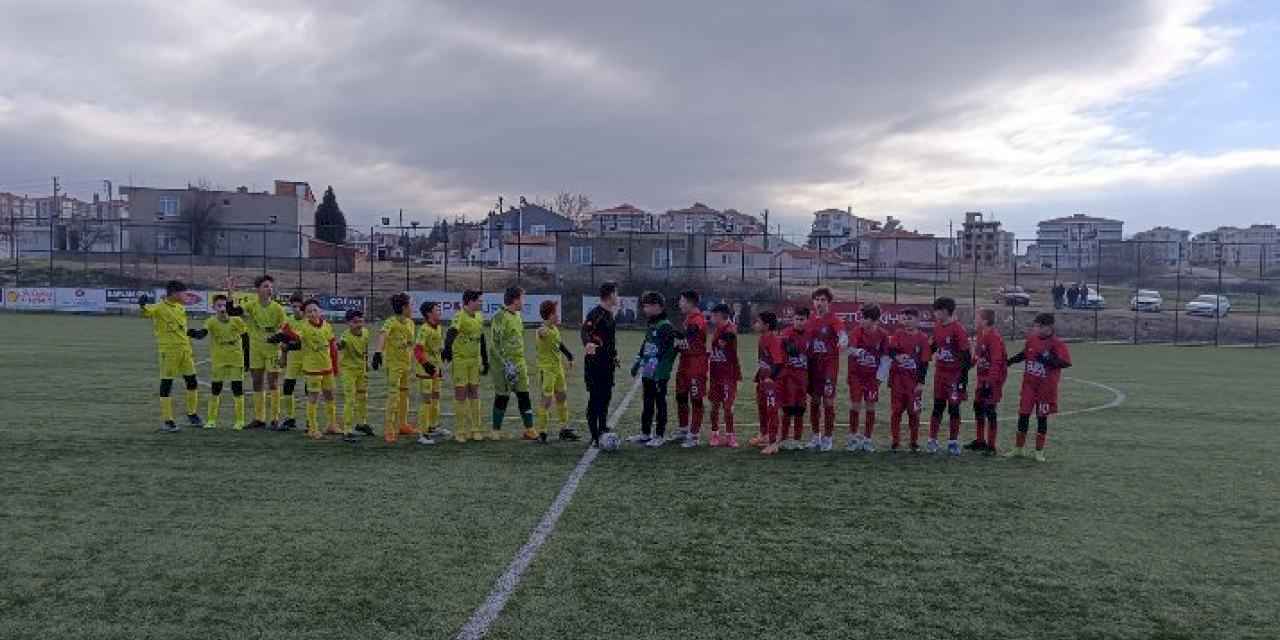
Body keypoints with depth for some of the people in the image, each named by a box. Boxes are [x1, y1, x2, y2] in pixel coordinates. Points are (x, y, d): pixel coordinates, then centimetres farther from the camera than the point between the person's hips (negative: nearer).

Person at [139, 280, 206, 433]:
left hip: (185, 350, 7)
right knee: (166, 384, -1)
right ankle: (167, 421, 5)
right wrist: (143, 305, -46)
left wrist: (193, 333, 27)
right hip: (168, 351, -7)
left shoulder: (181, 308, 12)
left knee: (192, 382, 13)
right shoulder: (159, 308, -10)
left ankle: (192, 416, 28)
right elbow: (146, 312, -29)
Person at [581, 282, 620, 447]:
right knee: (595, 399, -4)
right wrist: (588, 343, -50)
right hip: (595, 364, -9)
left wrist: (614, 356, 26)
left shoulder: (610, 314, 15)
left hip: (607, 364, 9)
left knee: (606, 397, 14)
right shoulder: (596, 313, -14)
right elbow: (585, 330, -30)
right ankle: (595, 437, 1)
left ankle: (603, 431, 25)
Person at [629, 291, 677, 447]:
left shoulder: (666, 326, -16)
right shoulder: (651, 326, 13)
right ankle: (645, 434, 25)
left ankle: (660, 436, 11)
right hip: (647, 373, 9)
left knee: (660, 404, 2)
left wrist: (660, 372, -23)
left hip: (659, 375, -9)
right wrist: (638, 362, 23)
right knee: (647, 404, 16)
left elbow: (668, 352, -21)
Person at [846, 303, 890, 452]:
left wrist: (880, 375, -5)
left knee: (870, 406, 3)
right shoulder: (858, 330, -9)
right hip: (856, 374, -1)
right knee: (855, 405, -1)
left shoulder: (882, 334, -6)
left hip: (873, 375, 1)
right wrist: (855, 351, -43)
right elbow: (850, 349, -21)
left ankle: (867, 439, 15)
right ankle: (853, 437, 15)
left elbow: (885, 357, -1)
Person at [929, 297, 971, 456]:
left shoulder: (958, 329, -16)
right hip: (940, 372, 6)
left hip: (955, 374, -6)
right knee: (938, 406, 9)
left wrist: (963, 378, -16)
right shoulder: (937, 327, 5)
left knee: (953, 408, 2)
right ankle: (932, 440, 15)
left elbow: (966, 355, -16)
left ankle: (953, 442, 13)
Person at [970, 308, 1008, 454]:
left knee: (990, 411, -4)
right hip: (982, 378, 10)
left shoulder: (994, 337, -20)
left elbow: (996, 362, -23)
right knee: (978, 407, 16)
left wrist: (989, 382, -24)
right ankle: (980, 441, 29)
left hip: (993, 379, -9)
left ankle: (991, 446, 5)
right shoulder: (981, 334, 8)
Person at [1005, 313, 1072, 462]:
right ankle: (1019, 448, 18)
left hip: (1046, 387, -4)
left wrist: (1048, 360, -29)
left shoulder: (1057, 343, -13)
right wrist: (1010, 361, 13)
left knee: (1042, 417, 5)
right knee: (1023, 415, 6)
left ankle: (1039, 451, 18)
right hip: (1029, 384, 4)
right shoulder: (1032, 338, 3)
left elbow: (1067, 362, -20)